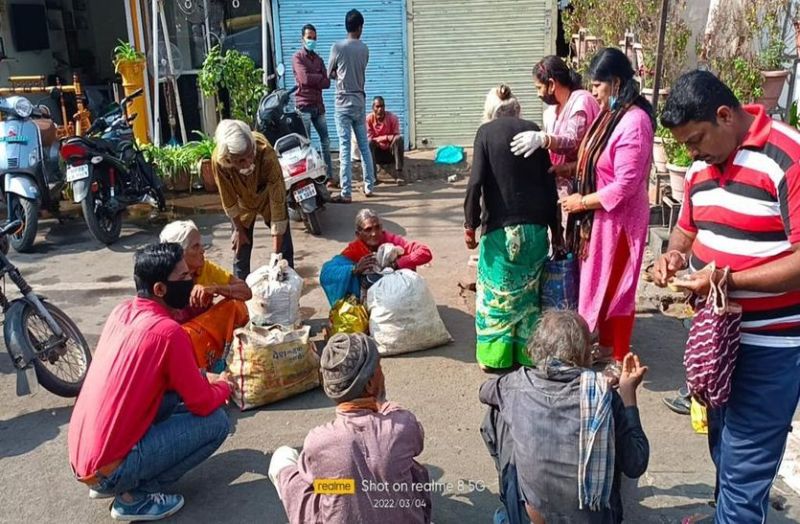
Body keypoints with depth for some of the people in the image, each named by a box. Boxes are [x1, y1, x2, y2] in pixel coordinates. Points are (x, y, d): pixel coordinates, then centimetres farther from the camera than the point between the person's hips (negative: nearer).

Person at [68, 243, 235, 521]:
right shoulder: (168, 332, -20)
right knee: (216, 422, -3)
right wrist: (224, 386, 11)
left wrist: (204, 381, 15)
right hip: (107, 467, -8)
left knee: (173, 394, 19)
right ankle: (134, 496, 1)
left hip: (80, 456, 8)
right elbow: (203, 404, -10)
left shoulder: (121, 311, 3)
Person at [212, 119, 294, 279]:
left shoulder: (266, 155, -42)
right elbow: (228, 199, -17)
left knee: (284, 248, 3)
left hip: (268, 197, -1)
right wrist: (238, 229, -5)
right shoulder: (218, 160, -36)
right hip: (243, 202, 1)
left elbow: (277, 202, -36)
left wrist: (276, 251, -34)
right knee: (240, 248, 4)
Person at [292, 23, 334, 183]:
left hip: (318, 105, 6)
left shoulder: (318, 59, 19)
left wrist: (313, 81, -8)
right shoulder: (298, 57, 1)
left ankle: (329, 176, 11)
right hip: (304, 105, -6)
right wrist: (320, 77, -1)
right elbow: (304, 78, -16)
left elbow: (327, 83, 6)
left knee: (325, 141, 6)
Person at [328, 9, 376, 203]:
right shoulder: (364, 49, 4)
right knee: (364, 146, 12)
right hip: (360, 102, 5)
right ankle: (369, 186, 19)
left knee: (345, 148, -6)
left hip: (344, 103, -4)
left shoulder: (338, 47, -8)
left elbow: (330, 74, 3)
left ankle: (346, 193, -7)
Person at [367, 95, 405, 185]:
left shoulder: (393, 117, -11)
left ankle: (399, 173, -32)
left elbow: (396, 137, -12)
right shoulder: (369, 119, -12)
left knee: (399, 138, -27)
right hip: (377, 154, 0)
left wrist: (378, 139, -24)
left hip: (390, 152, 0)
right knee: (369, 142, -30)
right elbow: (369, 139, -15)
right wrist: (386, 138, -24)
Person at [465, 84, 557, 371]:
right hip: (535, 226, 3)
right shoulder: (534, 131, 8)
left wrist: (470, 224, -4)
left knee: (496, 292, 8)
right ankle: (527, 353, 21)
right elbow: (549, 184, 8)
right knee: (529, 290, 14)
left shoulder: (486, 132, -1)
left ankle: (494, 355, 14)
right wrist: (554, 227, 14)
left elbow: (476, 182, -11)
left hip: (501, 227, -3)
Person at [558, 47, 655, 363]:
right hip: (601, 217, 9)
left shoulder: (634, 122, -22)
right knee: (599, 282, 18)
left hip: (618, 219, -9)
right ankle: (605, 345, 34)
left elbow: (625, 186, -24)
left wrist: (582, 202, -16)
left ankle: (619, 357, 20)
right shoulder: (610, 114, 8)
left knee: (614, 287, 4)